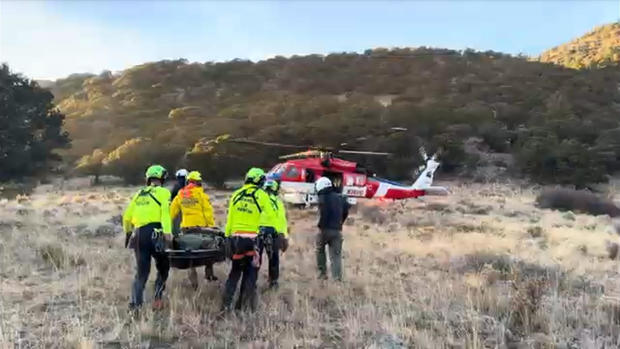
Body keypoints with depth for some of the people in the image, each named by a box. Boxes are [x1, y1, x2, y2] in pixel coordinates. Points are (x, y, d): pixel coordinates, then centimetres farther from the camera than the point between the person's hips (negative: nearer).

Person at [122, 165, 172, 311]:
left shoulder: (139, 194, 21)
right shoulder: (163, 192, 5)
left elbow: (127, 217, 20)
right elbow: (165, 212, -12)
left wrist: (128, 232, 36)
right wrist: (167, 231, -22)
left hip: (138, 234, 5)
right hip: (154, 232, -5)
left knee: (141, 271, 10)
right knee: (163, 267, 13)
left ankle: (135, 304, 3)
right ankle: (157, 298, 5)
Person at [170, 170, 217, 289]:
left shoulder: (179, 196, 9)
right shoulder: (201, 194, -5)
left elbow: (172, 212, 10)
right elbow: (208, 212, -9)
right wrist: (211, 226, -4)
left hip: (185, 228, 4)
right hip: (201, 226, -3)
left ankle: (193, 280, 3)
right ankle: (209, 273, 14)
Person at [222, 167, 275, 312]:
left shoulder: (236, 194, 5)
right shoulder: (261, 195, -6)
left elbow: (229, 217, 7)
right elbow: (270, 215, -2)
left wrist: (227, 234, 15)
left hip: (235, 236, 4)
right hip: (251, 238, -4)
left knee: (235, 270, 17)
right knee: (251, 272, 8)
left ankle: (226, 303, 15)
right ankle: (242, 305, 8)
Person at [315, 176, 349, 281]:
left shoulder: (323, 198, -10)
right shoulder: (341, 197, 10)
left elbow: (323, 213, -20)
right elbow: (345, 212, 14)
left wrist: (320, 226, -9)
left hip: (325, 229, -4)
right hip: (337, 230, 4)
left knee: (320, 250, 18)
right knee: (336, 255, 6)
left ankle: (323, 272, 17)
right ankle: (337, 277, -3)